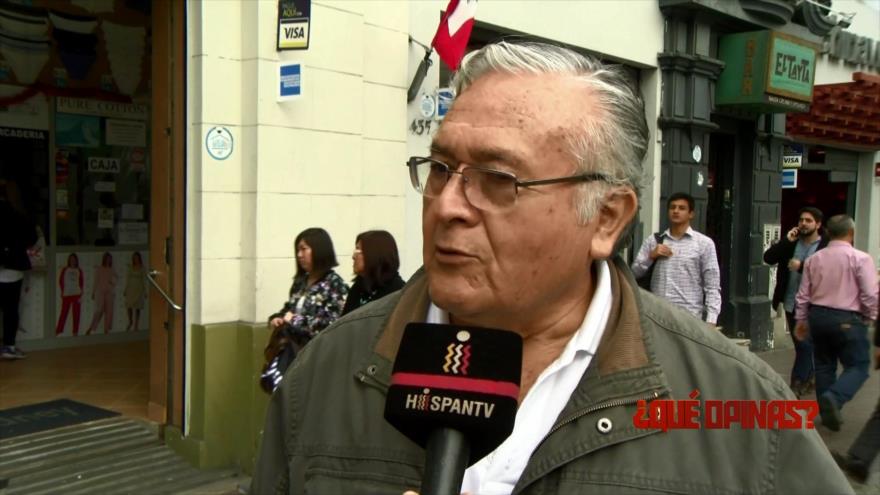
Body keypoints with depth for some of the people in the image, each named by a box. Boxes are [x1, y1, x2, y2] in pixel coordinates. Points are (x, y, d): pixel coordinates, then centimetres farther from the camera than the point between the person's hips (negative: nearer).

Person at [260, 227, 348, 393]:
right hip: (290, 348, 7)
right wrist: (276, 319, 1)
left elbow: (332, 323, -17)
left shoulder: (335, 284, -8)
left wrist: (295, 321, -14)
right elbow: (288, 309, 24)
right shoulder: (300, 281, 15)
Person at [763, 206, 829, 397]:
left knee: (805, 345, -6)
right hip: (790, 304, 6)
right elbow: (768, 258, -1)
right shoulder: (791, 242, 8)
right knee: (801, 345, 17)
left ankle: (796, 384, 0)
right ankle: (809, 379, 31)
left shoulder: (827, 246, -9)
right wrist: (786, 241, -10)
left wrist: (802, 266, -21)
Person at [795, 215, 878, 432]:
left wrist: (801, 320, 18)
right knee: (858, 366, 4)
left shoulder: (814, 259, 4)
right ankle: (834, 397, -20)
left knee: (824, 365, 15)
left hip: (817, 316, 5)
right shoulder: (860, 258, -11)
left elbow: (803, 294, 8)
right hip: (846, 320, -5)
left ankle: (827, 412, 19)